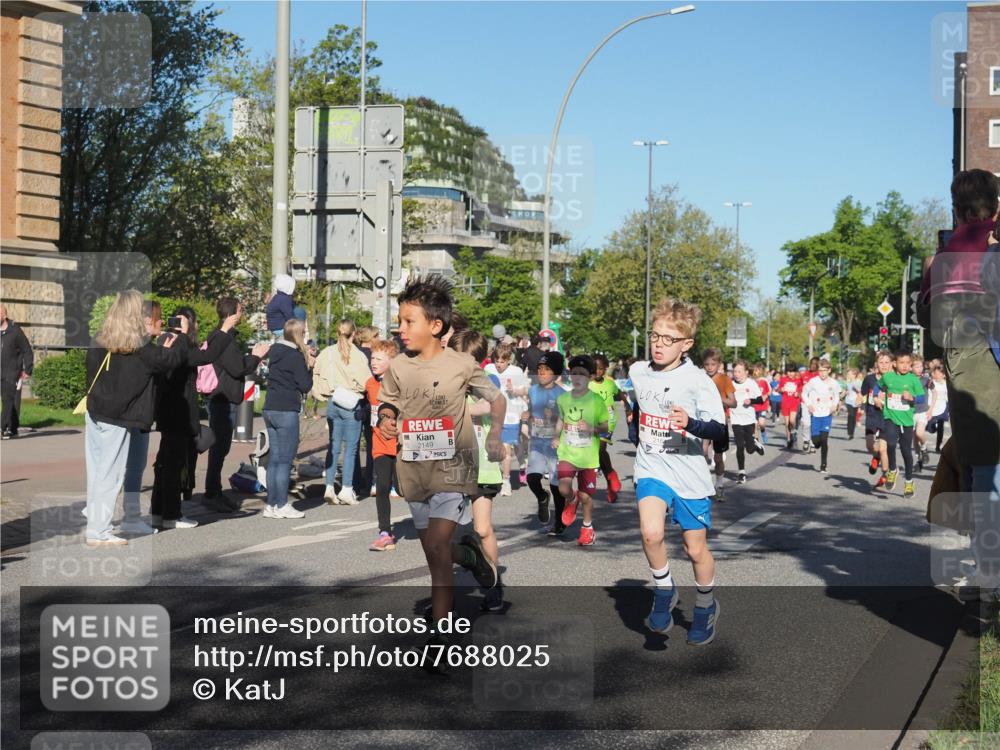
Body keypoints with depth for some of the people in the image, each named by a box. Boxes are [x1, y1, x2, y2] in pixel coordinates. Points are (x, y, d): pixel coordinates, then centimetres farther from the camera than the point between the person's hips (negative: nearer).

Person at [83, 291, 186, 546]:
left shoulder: (98, 344, 4)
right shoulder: (140, 348, -13)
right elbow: (172, 359, -3)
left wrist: (162, 350, 20)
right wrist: (182, 334, 15)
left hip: (94, 414, 6)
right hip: (117, 421, -6)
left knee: (96, 474, 12)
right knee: (110, 476, -1)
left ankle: (94, 523, 19)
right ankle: (99, 532, 0)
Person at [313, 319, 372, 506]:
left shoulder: (327, 353, 2)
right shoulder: (358, 355, -11)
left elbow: (315, 375, 7)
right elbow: (367, 381, -13)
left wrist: (323, 394, 14)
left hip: (332, 403, 4)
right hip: (352, 405, -4)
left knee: (333, 446, 10)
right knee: (350, 447, 2)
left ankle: (330, 488, 7)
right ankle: (346, 490, 0)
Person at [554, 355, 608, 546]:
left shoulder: (596, 400, -8)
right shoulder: (563, 398, 2)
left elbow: (606, 426, -2)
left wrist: (592, 428, -20)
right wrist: (556, 437, 4)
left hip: (588, 455, -2)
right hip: (566, 452, 2)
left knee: (586, 496, 6)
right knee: (564, 489, -18)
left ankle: (587, 527, 31)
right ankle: (572, 501, 19)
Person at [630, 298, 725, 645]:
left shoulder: (698, 380, -15)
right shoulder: (638, 372, 1)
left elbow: (720, 429, -23)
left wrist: (691, 423, -41)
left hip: (690, 475, -2)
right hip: (652, 469, 2)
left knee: (696, 549, 9)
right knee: (651, 532, -24)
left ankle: (706, 607, 37)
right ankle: (664, 592, 3)